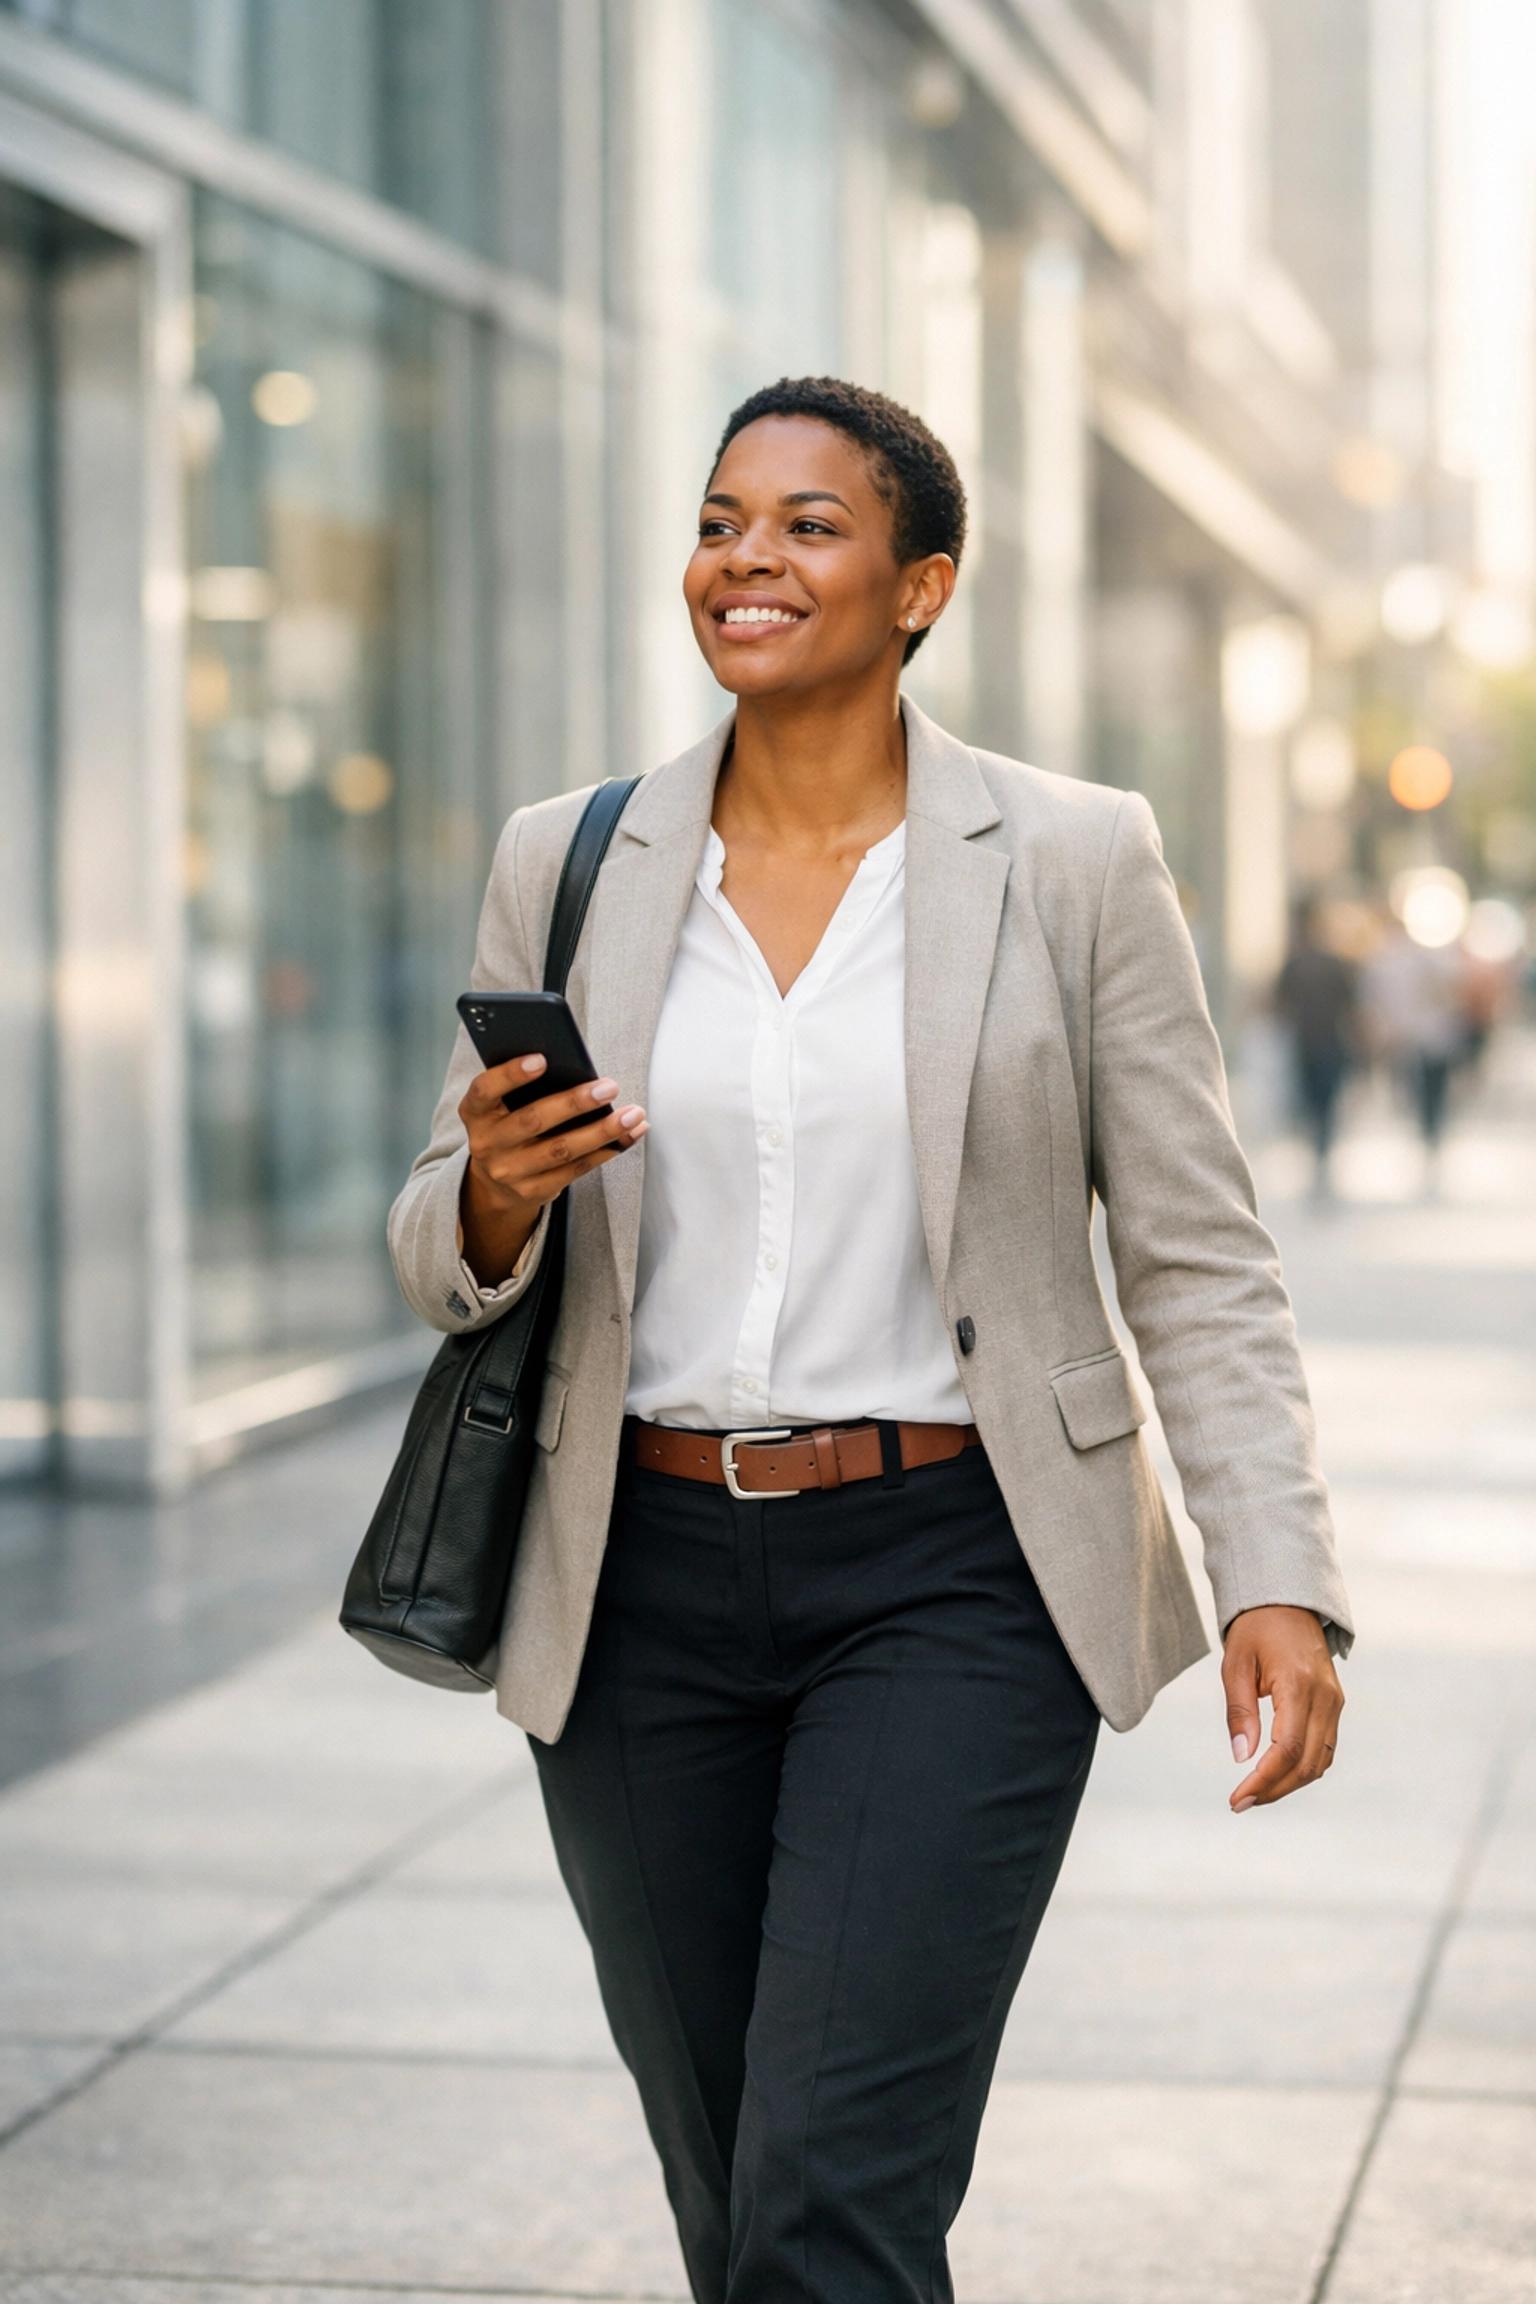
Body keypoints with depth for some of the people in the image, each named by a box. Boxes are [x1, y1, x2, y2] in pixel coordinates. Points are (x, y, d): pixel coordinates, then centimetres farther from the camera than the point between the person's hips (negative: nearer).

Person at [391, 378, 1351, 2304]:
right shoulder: (568, 866, 5)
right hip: (647, 1592, 4)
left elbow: (1198, 1260, -1)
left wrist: (1280, 1582, -12)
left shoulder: (1076, 863, -2)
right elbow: (447, 1261, 10)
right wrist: (498, 1196, -14)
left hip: (952, 1584, -3)